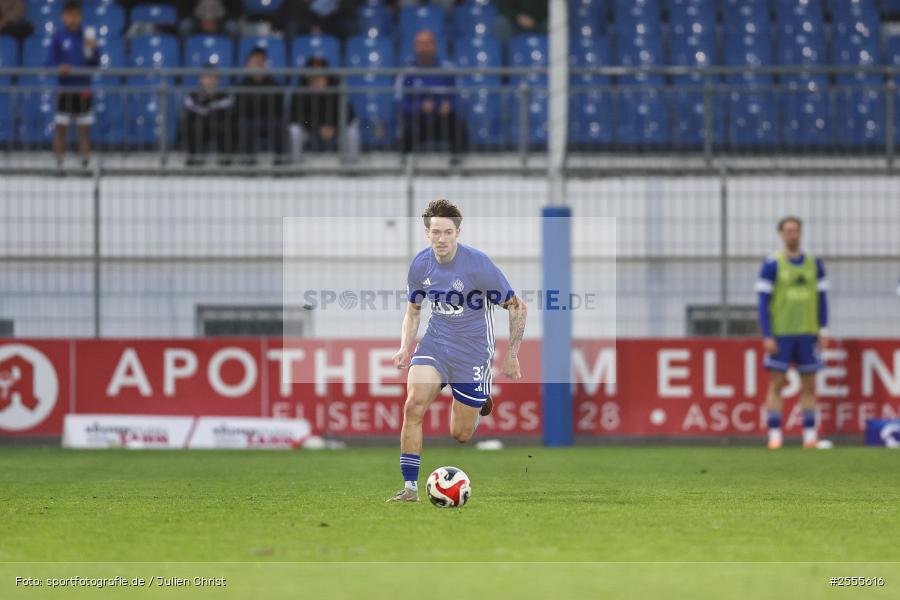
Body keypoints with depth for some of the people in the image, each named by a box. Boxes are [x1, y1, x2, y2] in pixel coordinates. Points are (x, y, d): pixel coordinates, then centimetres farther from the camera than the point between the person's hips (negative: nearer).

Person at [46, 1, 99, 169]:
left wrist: (93, 49, -12)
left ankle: (85, 162, 10)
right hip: (65, 90, -2)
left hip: (83, 90, 2)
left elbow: (95, 64, 5)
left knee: (84, 129, 5)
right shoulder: (58, 37, -2)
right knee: (61, 127, -2)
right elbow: (50, 62, -2)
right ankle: (59, 165, 4)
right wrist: (60, 67, -22)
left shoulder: (86, 37, 3)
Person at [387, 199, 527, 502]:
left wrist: (511, 356, -9)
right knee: (413, 405, -22)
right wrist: (405, 348, -2)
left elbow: (517, 307, -10)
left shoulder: (478, 264, -19)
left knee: (460, 435, 3)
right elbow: (413, 309, 14)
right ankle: (410, 487, -15)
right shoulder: (420, 264, -6)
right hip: (435, 342, 3)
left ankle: (479, 404, 39)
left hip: (472, 349, -3)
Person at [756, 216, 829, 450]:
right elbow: (763, 303, -3)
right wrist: (767, 336, -10)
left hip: (807, 334, 3)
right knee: (776, 384, -4)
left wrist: (823, 331, 2)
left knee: (809, 385, 3)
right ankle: (774, 434, -2)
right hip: (780, 333, -3)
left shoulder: (814, 264, 8)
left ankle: (810, 435, 6)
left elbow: (822, 299, 11)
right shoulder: (772, 265, -2)